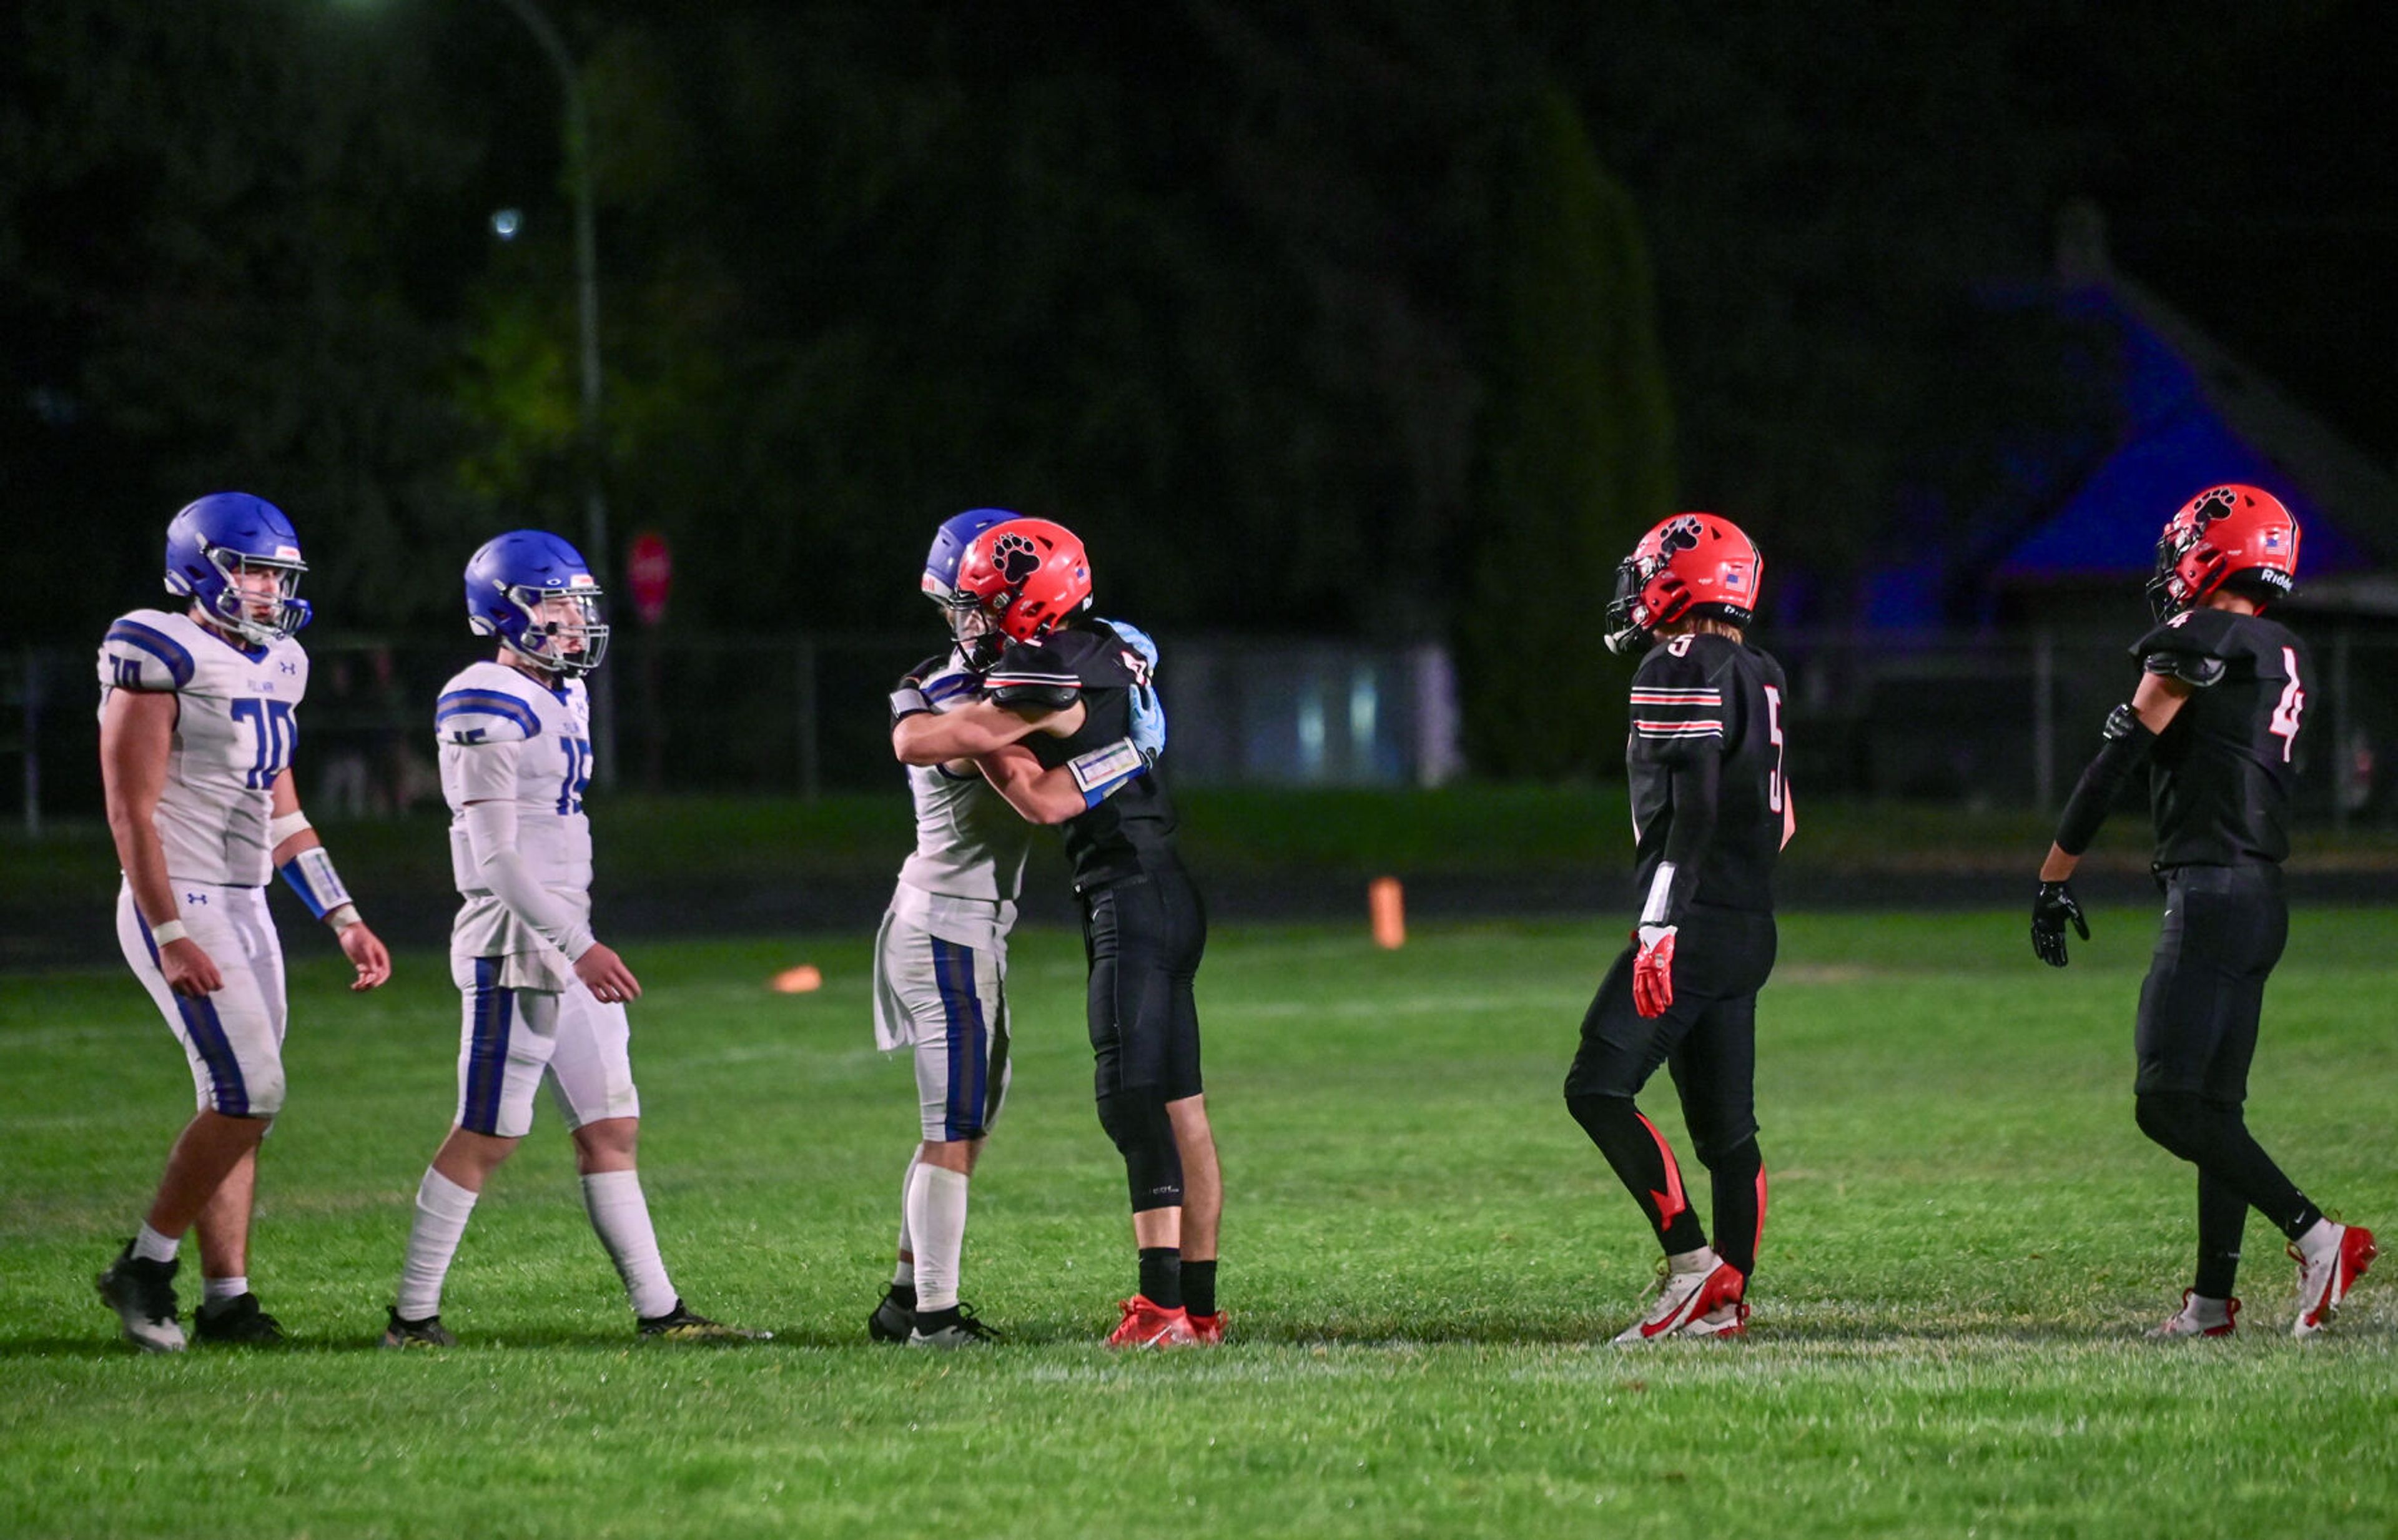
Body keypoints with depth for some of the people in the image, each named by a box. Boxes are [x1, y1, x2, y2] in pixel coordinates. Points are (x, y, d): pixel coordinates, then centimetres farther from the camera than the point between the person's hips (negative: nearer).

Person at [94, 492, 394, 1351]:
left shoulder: (272, 669, 15)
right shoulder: (164, 660, -12)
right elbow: (132, 810, -15)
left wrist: (343, 920, 16)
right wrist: (170, 935, -21)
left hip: (245, 910, 9)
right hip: (181, 908, -9)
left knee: (239, 1105, 6)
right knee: (248, 1095, -14)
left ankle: (226, 1296, 9)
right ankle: (146, 1266, -3)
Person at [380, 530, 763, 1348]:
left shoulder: (563, 699, 16)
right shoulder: (488, 706, -14)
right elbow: (495, 856, -19)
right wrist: (578, 948, -23)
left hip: (567, 944, 10)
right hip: (515, 946, -10)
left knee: (610, 1130, 9)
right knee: (485, 1136, -7)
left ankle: (659, 1310, 10)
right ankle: (412, 1316, -2)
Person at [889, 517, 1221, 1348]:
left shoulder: (1048, 679, -15)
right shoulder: (1104, 652, 12)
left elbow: (916, 746, -9)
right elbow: (1049, 802, 8)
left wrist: (910, 708, 13)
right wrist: (982, 737, 0)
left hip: (1133, 898, -10)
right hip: (1167, 899, 10)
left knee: (1133, 1099, -15)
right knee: (1179, 1108, 11)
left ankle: (1163, 1303, -22)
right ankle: (1199, 1303, 14)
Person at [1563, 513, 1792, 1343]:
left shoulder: (1680, 671, -12)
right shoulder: (1757, 678, 16)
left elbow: (1693, 812, -22)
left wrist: (1660, 925, -26)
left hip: (1695, 924, -9)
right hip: (1752, 928, 9)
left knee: (1597, 1090, -11)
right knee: (1724, 1125, 9)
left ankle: (1689, 1258, -15)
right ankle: (1725, 1298, 8)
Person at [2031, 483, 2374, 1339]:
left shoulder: (2196, 647, -10)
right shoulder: (2286, 659, 14)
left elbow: (2115, 766, -8)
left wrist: (2053, 880, -4)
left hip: (2212, 893, -9)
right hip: (2265, 898, 9)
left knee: (2168, 1103, -11)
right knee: (2214, 1103, 12)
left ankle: (2316, 1237, -18)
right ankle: (2212, 1300, 11)